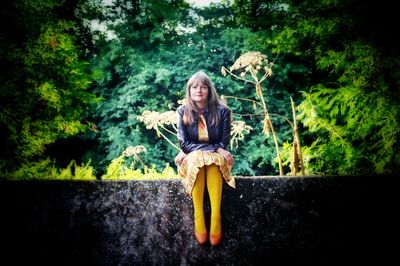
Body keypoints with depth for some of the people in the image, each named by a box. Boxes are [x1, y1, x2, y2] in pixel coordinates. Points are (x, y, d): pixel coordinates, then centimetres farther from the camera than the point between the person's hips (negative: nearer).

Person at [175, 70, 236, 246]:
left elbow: (224, 144, -4)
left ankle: (216, 218, -43)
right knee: (197, 158, -36)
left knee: (213, 161, -36)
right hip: (192, 159, 0)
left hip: (217, 158, 0)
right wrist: (213, 148, -17)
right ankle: (198, 218, -39)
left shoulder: (222, 111, -7)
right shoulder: (183, 111, -5)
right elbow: (184, 144, -10)